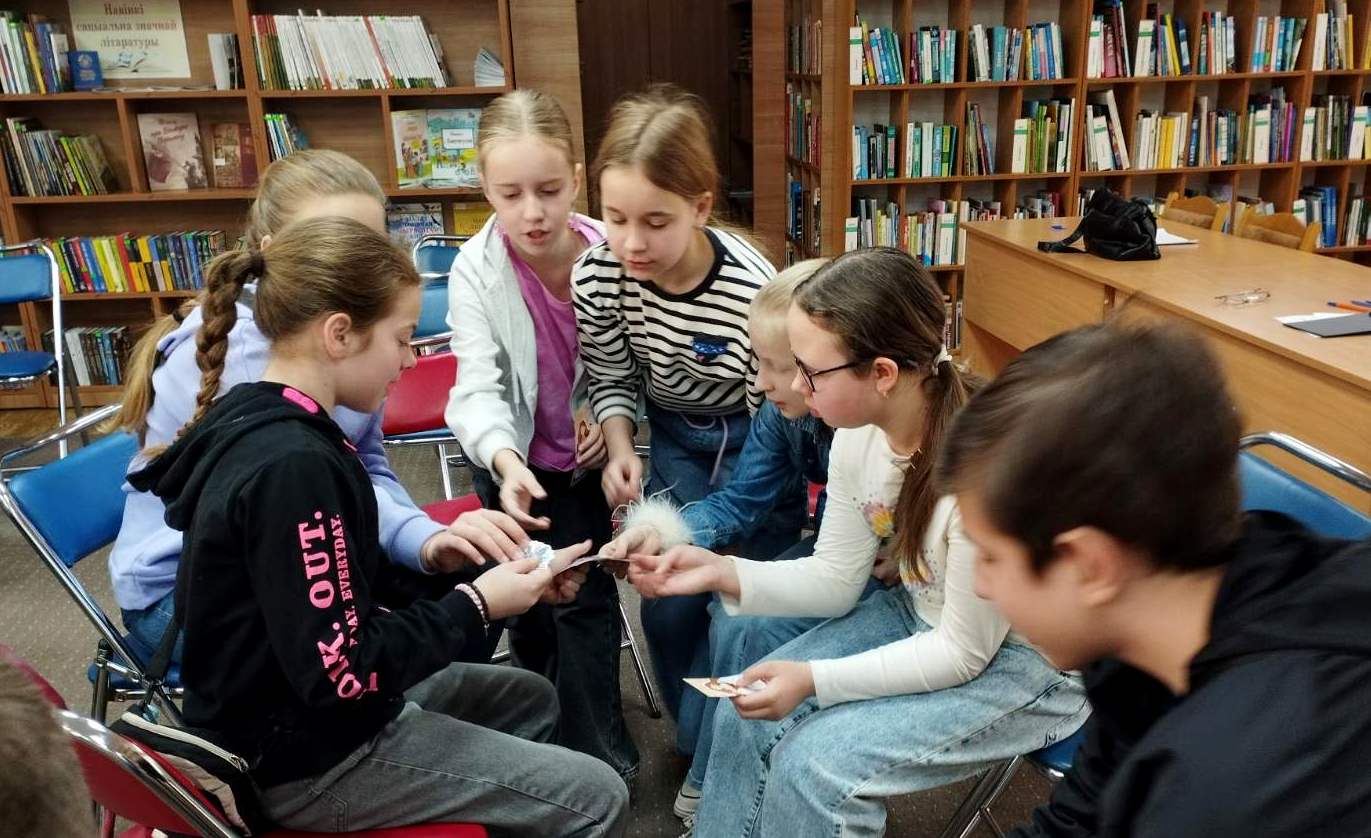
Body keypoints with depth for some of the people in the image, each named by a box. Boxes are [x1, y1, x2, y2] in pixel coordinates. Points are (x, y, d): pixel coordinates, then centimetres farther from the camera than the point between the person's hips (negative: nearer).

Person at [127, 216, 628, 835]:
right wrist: (475, 604, -17)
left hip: (281, 711, 10)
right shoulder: (292, 466, -29)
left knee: (528, 698, 23)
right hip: (308, 758, -9)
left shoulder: (255, 420, 1)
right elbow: (343, 670, -28)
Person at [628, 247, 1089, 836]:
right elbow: (835, 580, -1)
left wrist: (816, 680, -25)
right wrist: (723, 573, -15)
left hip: (1023, 657, -6)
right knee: (746, 718, -3)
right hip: (923, 617, 7)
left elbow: (964, 654, -21)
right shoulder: (858, 433, -12)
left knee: (814, 765, -16)